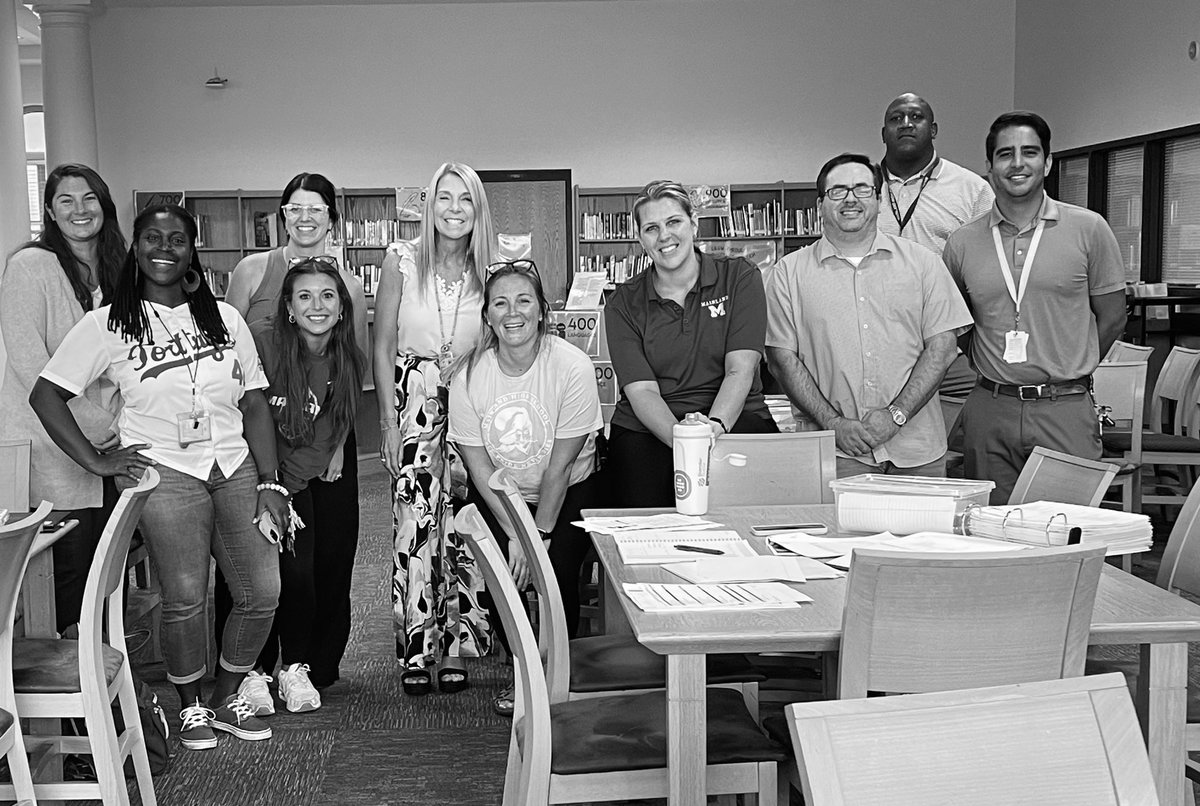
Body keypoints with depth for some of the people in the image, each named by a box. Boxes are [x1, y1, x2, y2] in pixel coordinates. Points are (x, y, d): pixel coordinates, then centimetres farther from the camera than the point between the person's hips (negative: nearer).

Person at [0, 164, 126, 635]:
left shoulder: (115, 269, 14)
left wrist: (117, 418, 3)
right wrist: (88, 425, -14)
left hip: (108, 440, 6)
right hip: (51, 444, -6)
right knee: (69, 565, -4)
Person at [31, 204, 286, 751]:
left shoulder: (224, 319, 14)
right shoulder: (108, 325, 6)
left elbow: (255, 405, 11)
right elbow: (45, 395, 4)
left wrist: (269, 484, 3)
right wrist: (96, 461, -3)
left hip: (235, 467, 3)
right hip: (163, 469, -3)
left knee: (263, 590, -5)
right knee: (185, 595, -15)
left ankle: (227, 698, 18)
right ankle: (191, 708, 11)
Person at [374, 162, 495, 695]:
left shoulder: (489, 270, 5)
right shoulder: (402, 261, 0)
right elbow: (383, 348, 1)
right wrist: (390, 421, -5)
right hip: (413, 400, -2)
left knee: (462, 525, 0)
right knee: (415, 523, -6)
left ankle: (455, 647, 11)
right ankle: (416, 651, 4)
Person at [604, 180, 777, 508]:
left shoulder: (739, 276, 5)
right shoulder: (623, 304, 7)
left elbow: (740, 370, -6)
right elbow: (641, 390, -5)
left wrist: (715, 425, -27)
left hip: (734, 419, 0)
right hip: (648, 429, 1)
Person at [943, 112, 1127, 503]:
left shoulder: (1089, 229, 1)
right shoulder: (962, 243, 4)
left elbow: (1111, 316, 8)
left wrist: (1065, 372, 6)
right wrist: (998, 369, 9)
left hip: (1066, 410, -1)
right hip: (989, 411, 2)